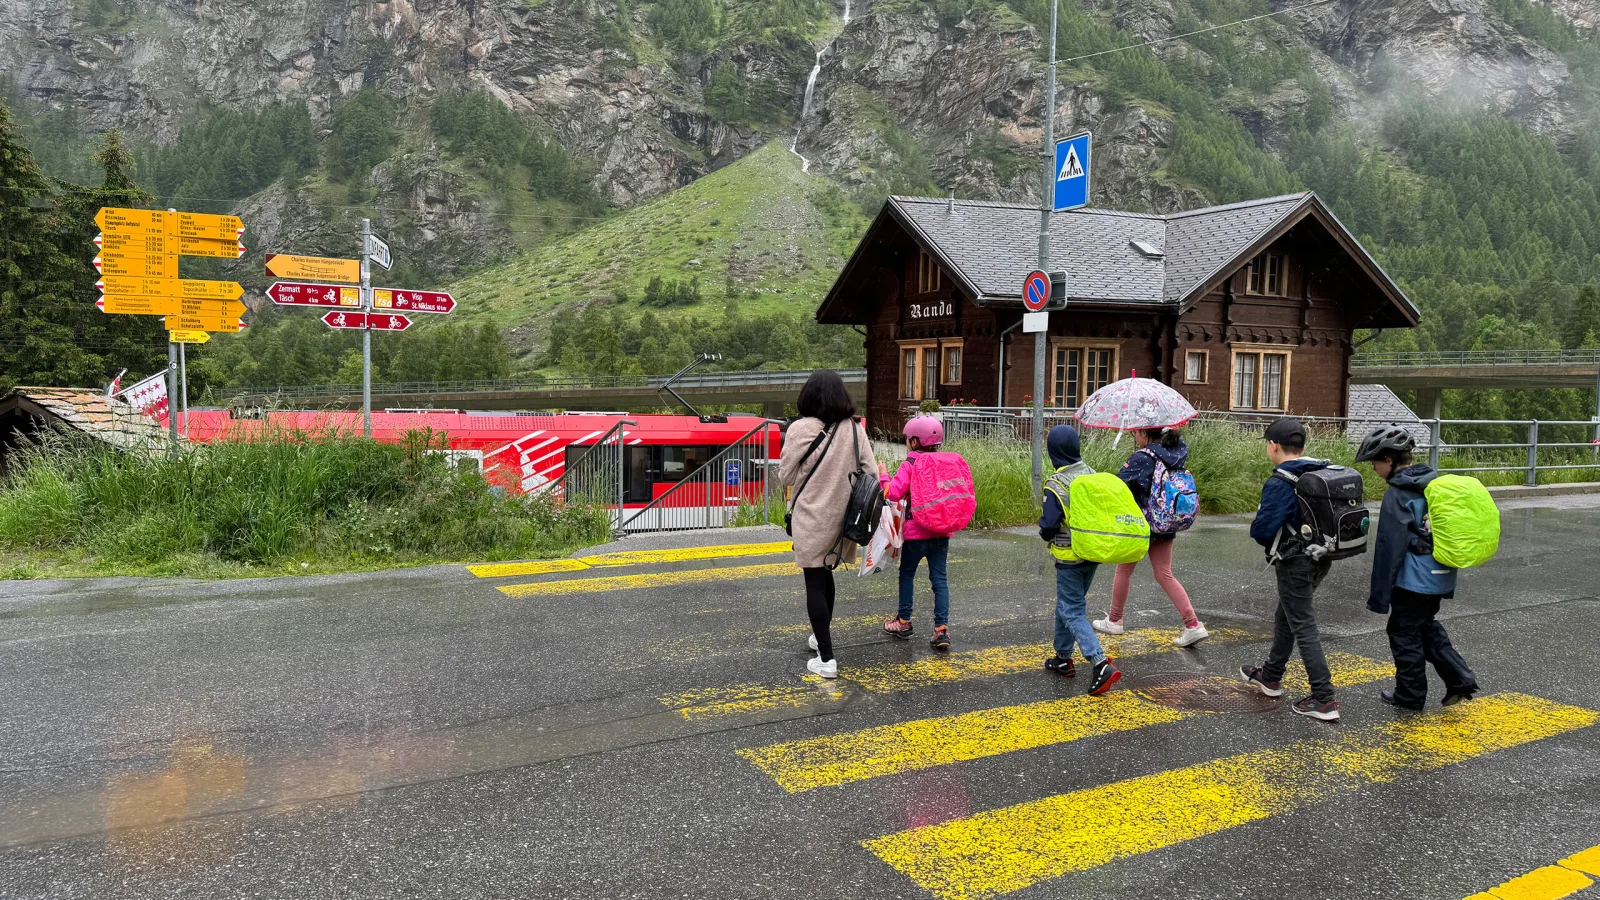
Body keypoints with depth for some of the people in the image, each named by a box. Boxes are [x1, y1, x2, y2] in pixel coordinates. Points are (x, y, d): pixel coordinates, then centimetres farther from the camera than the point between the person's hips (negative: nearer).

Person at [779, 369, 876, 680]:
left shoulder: (801, 429, -15)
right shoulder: (855, 429, -4)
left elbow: (785, 475, -6)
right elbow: (871, 474, -2)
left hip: (811, 519, -4)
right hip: (841, 517, 5)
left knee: (815, 583, 4)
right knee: (825, 574, 24)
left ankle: (826, 659, 3)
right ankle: (821, 634, 42)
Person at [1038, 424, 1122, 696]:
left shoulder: (1056, 485, -20)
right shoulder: (1092, 475, 2)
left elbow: (1049, 526, -20)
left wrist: (1044, 530, 1)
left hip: (1069, 558, -7)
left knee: (1072, 612, -2)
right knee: (1067, 604, 21)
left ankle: (1102, 664, -14)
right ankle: (1063, 658, 30)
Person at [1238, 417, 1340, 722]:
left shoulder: (1279, 483, -22)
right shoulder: (1325, 473, 4)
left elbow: (1262, 530, -24)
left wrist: (1257, 527, -1)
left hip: (1295, 564, -9)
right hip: (1322, 558, 9)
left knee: (1303, 627, -2)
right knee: (1286, 617, 22)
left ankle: (1324, 700, -1)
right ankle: (1270, 677, 37)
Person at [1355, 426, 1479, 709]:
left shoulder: (1397, 495, -19)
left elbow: (1389, 548, -19)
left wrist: (1379, 595, -13)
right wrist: (1448, 577, 24)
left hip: (1412, 580, -8)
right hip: (1440, 577, 8)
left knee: (1405, 634, 7)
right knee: (1427, 627, 25)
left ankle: (1410, 695, 19)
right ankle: (1460, 679, 19)